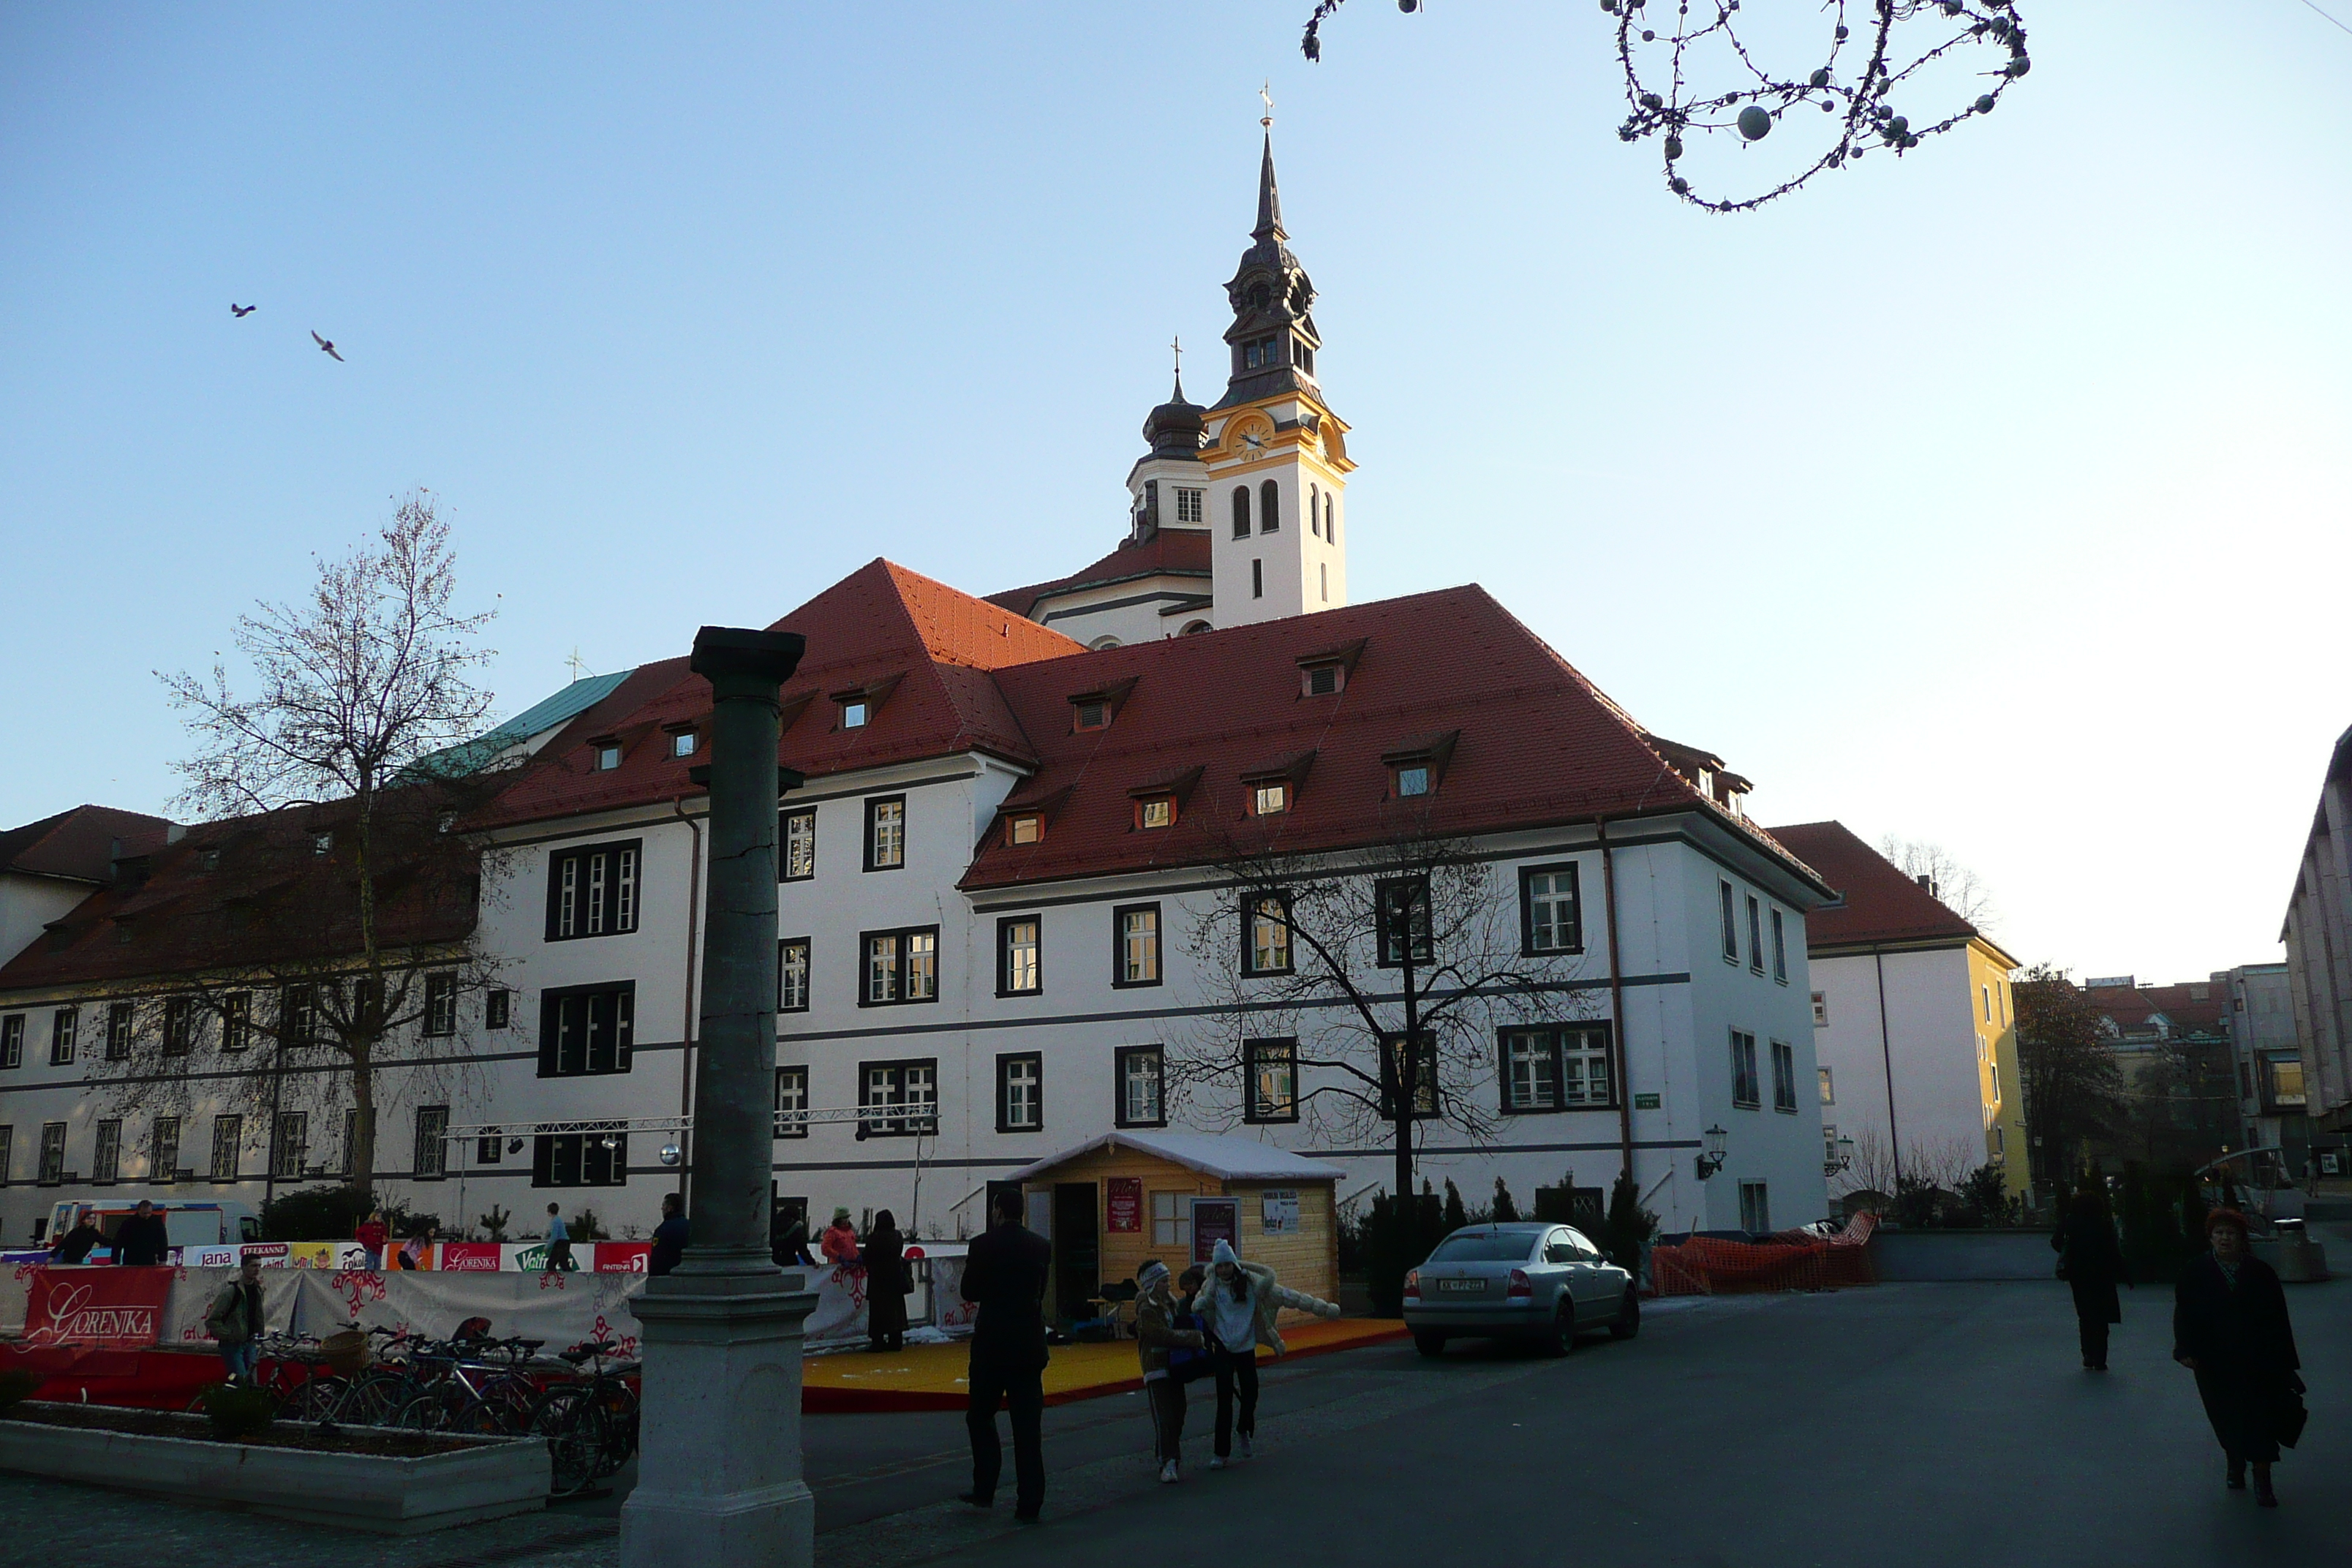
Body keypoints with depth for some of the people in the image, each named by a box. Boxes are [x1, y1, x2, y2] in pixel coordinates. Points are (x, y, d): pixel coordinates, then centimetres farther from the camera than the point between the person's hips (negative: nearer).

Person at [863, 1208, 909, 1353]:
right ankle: (895, 1341, 13)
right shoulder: (898, 1237, 0)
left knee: (878, 1309, 1)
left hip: (878, 1278, -5)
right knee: (895, 1307, 10)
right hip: (895, 1277, 5)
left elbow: (867, 1259, -9)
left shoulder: (874, 1238, -15)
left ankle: (878, 1341, 1)